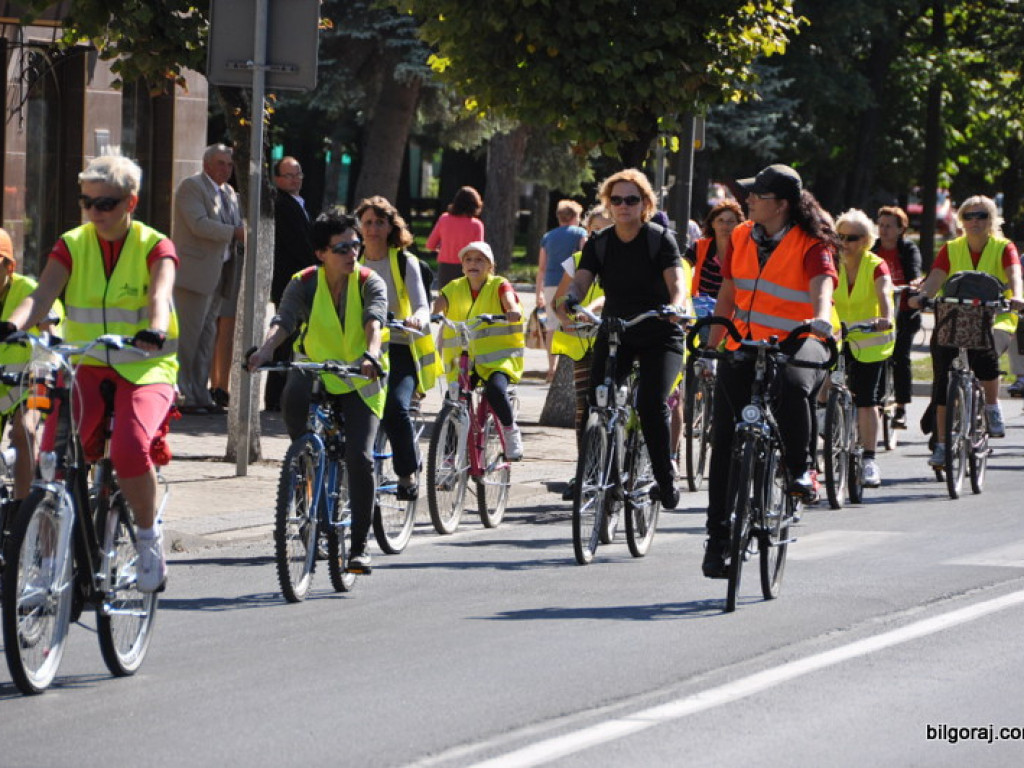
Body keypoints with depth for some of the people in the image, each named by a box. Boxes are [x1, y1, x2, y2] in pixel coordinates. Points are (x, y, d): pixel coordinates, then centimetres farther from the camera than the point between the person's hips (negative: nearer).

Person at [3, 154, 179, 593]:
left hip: (144, 369, -2)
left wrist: (155, 331, -46)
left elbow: (159, 295, -23)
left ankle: (148, 535, -6)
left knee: (130, 449, -31)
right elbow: (41, 297, -13)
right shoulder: (72, 246, 3)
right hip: (85, 367, 2)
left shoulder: (153, 247, -3)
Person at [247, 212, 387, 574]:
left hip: (359, 384, -1)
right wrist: (265, 349, -47)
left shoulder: (370, 283, -10)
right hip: (316, 374, 1)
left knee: (359, 458, -18)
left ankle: (359, 546, -7)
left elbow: (375, 320, -29)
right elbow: (283, 319, -25)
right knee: (293, 394, -37)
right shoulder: (304, 284, -8)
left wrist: (371, 354, -51)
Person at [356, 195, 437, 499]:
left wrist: (417, 320, -32)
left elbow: (422, 306, -8)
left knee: (396, 407, -27)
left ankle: (408, 474, -9)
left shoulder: (405, 262, 3)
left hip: (398, 348, -3)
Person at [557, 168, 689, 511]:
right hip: (615, 334, 3)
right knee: (597, 402, -16)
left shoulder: (660, 239, -7)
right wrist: (569, 302, -33)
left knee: (651, 404, -23)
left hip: (659, 337, -3)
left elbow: (677, 282, -19)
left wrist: (676, 307, -41)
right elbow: (581, 280, -9)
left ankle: (666, 480, -9)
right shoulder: (599, 243, 3)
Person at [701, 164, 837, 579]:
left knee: (793, 386, -40)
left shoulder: (810, 245, -10)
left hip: (795, 345, -5)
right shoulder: (742, 237, 7)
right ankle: (718, 536, 11)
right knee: (725, 441, 1)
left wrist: (821, 319, -49)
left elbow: (822, 286, -28)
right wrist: (710, 347, 11)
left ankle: (801, 467, -16)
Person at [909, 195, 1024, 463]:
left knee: (985, 353, -35)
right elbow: (935, 278, -9)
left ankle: (992, 408, -9)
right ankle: (941, 444, -2)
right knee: (943, 379, -11)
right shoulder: (951, 250, 6)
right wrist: (921, 296, -31)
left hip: (995, 320, -2)